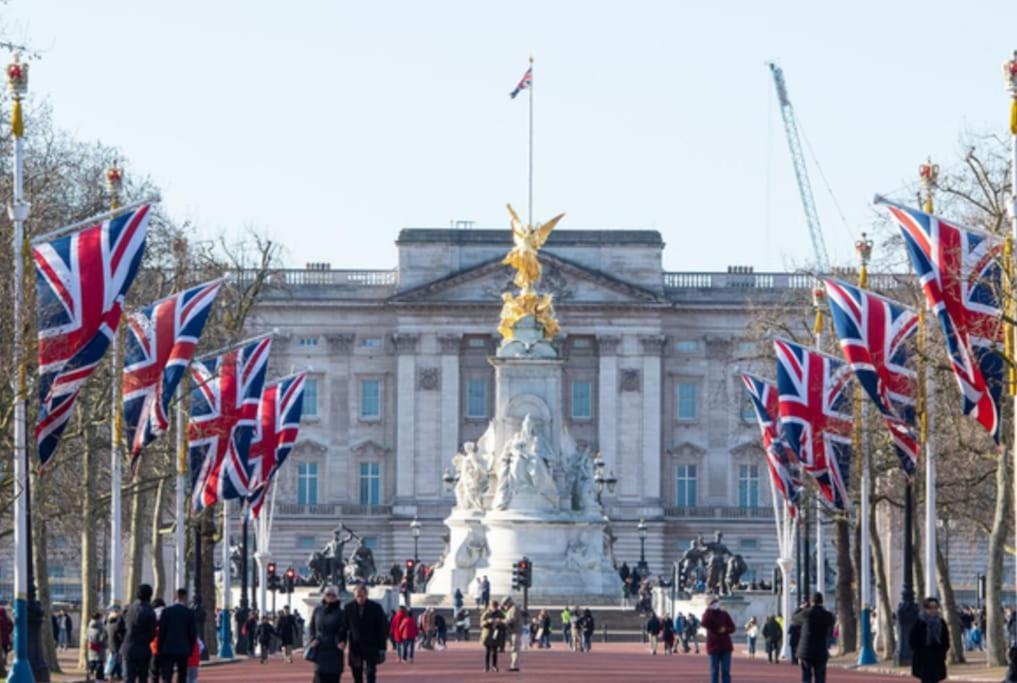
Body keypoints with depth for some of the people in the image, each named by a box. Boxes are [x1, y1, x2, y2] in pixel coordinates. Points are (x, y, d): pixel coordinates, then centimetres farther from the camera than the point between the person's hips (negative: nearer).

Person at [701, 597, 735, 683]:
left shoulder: (724, 614, 6)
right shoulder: (708, 615, -1)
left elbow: (732, 628, 6)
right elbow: (704, 624, -23)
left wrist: (725, 630, -16)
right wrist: (709, 611, -19)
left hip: (725, 647, 2)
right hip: (713, 647, -2)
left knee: (726, 672, 1)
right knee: (714, 671, 0)